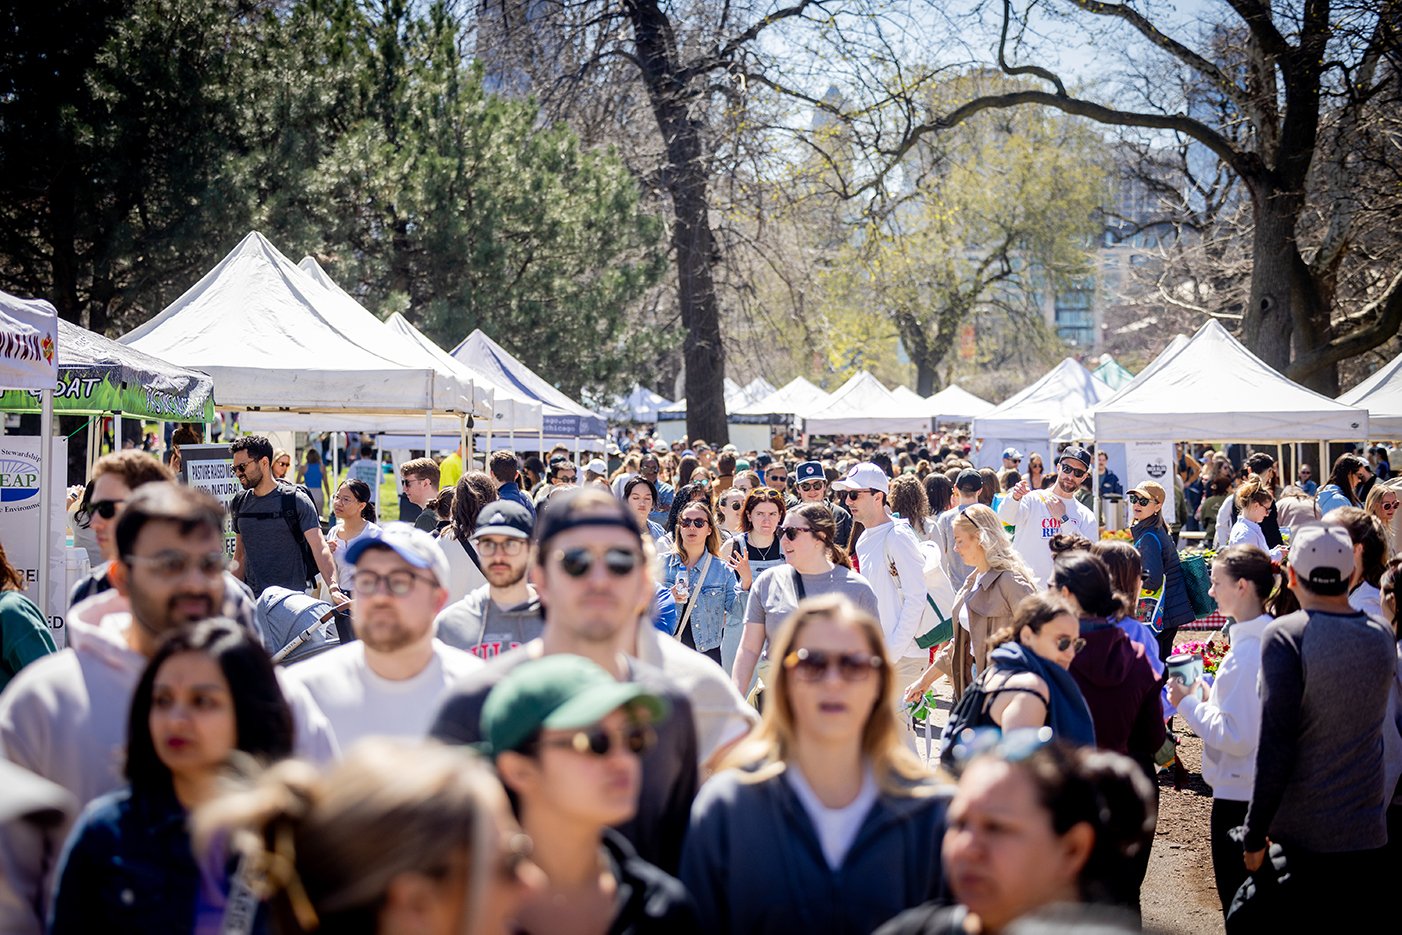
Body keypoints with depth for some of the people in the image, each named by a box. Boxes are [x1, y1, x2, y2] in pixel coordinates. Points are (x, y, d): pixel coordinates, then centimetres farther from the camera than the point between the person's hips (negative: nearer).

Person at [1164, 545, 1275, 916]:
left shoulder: (1247, 653, -23)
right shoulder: (1269, 640, 6)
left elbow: (1237, 736, -25)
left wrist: (1189, 704, -14)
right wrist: (1207, 696, 9)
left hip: (1238, 796, -10)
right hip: (1259, 789, 10)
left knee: (1236, 903, 2)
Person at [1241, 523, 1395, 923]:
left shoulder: (1284, 636, -14)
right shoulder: (1382, 636, 2)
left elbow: (1274, 744, -17)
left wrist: (1255, 834, -11)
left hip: (1301, 834, -4)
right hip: (1368, 831, 4)